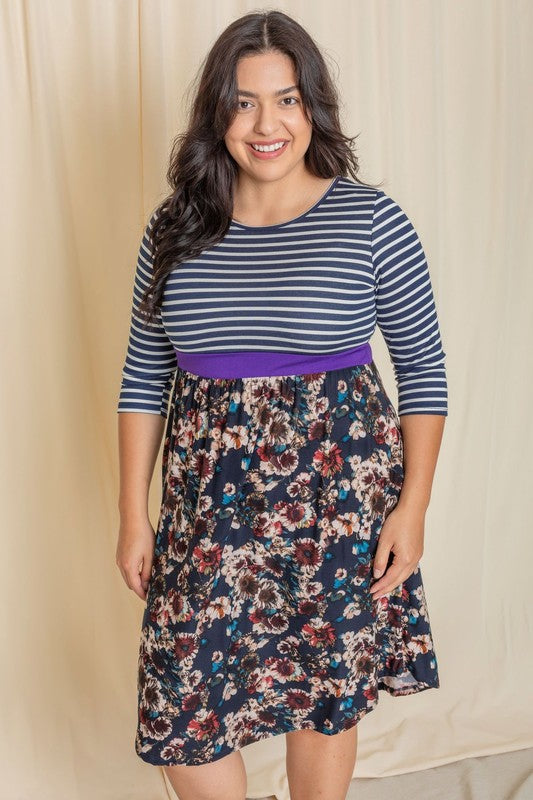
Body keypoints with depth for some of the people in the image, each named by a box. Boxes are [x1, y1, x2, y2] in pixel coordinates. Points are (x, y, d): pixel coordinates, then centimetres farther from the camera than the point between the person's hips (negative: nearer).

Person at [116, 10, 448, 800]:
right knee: (181, 707, 7)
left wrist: (414, 505, -5)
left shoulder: (372, 221, -7)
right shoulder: (174, 229, 2)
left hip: (336, 499, -2)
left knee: (326, 696, 13)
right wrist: (134, 514, 4)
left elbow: (423, 368, -1)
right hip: (207, 505, 3)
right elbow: (144, 376, 6)